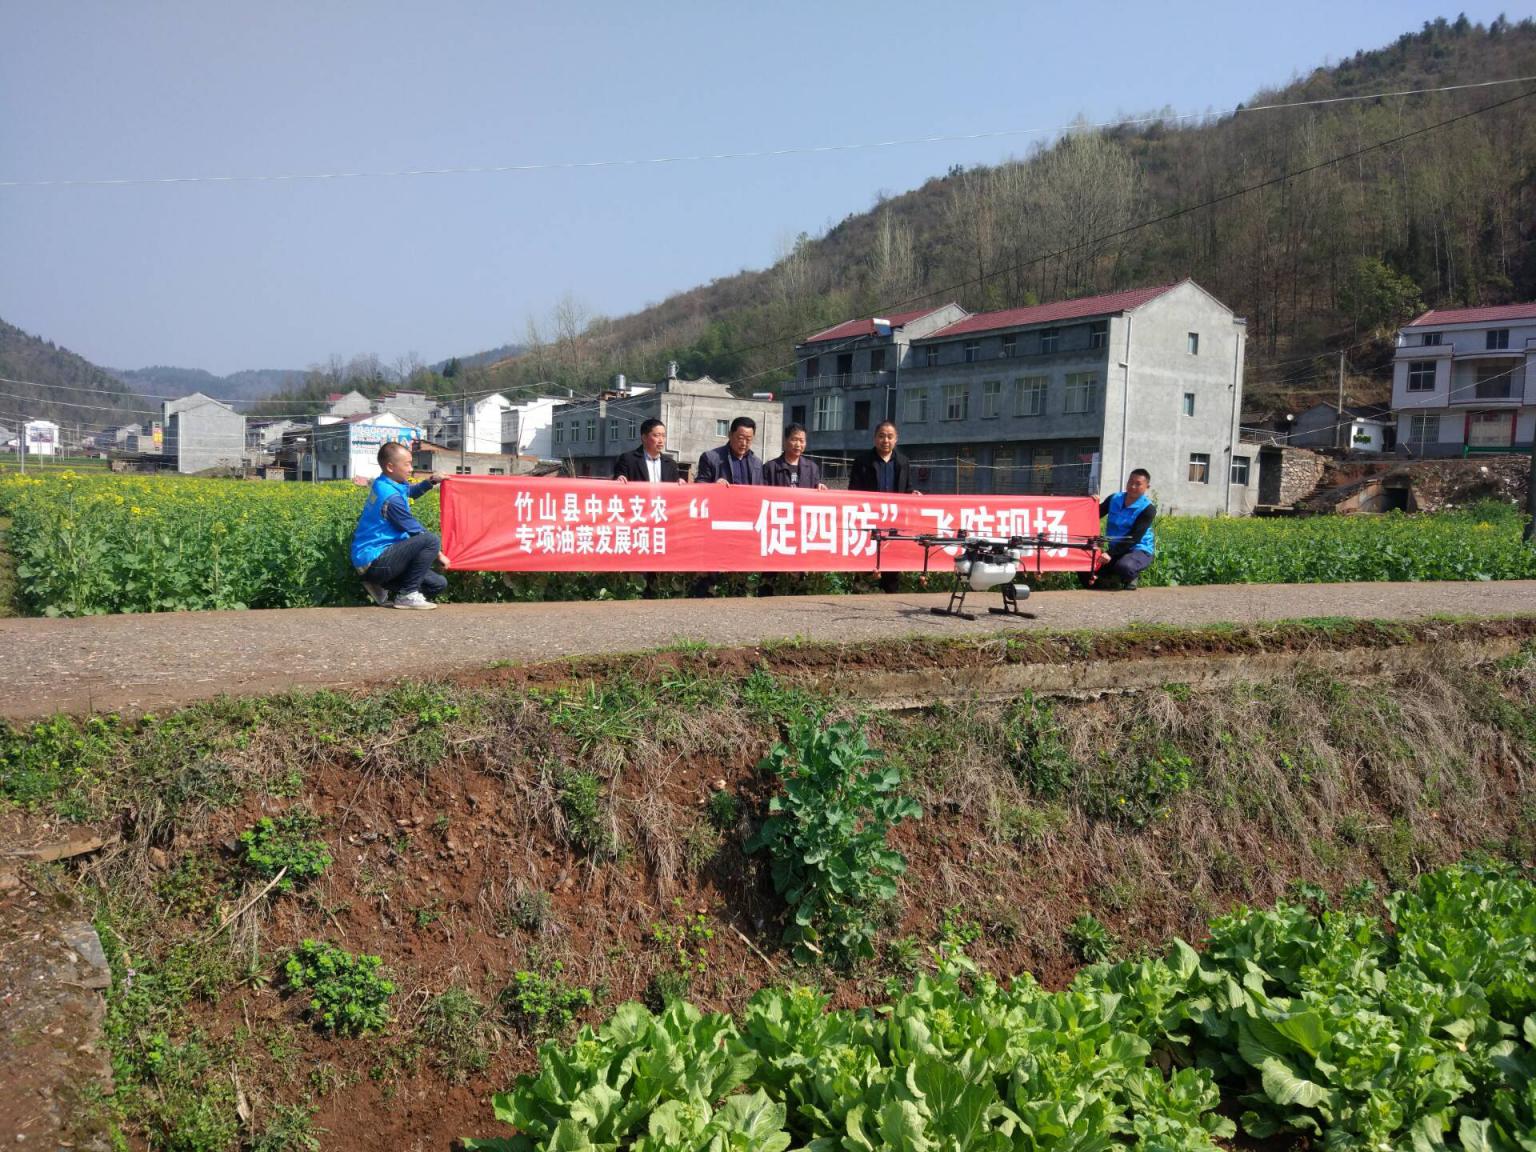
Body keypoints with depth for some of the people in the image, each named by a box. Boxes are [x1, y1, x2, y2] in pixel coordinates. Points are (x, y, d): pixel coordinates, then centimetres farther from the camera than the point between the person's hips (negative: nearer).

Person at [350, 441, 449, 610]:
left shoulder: (381, 484, 9)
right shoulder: (391, 498, -20)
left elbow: (410, 493, 31)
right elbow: (415, 530, -12)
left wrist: (431, 481, 14)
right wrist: (438, 553, 0)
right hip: (375, 562, -10)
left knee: (438, 583, 8)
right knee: (431, 540, -24)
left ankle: (382, 588, 9)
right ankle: (407, 594, -15)